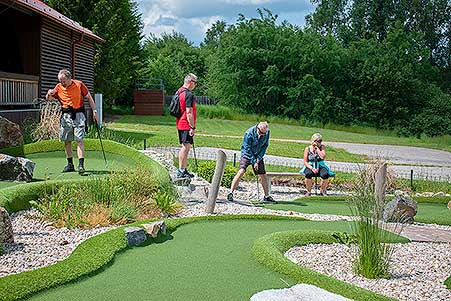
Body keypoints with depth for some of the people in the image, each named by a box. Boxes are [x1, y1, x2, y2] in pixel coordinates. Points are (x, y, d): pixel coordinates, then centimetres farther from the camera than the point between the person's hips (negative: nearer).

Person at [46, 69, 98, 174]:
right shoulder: (59, 87, 7)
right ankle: (70, 164, 17)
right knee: (67, 141, 6)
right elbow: (48, 99, 11)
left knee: (79, 140, -11)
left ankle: (81, 164, -17)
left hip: (78, 115, -4)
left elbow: (89, 97, 8)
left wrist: (94, 110, 2)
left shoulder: (79, 84, 0)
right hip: (66, 116, 4)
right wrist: (49, 94, -13)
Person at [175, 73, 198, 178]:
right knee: (186, 147, -8)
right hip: (186, 125, -10)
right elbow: (189, 112, -20)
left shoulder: (179, 92, 14)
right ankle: (181, 171, -7)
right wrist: (192, 127, -18)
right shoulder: (189, 95, -16)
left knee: (184, 147, 15)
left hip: (180, 124, 10)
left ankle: (183, 170, 20)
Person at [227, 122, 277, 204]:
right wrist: (254, 162, -18)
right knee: (241, 171, -22)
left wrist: (258, 158, -9)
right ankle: (230, 193, -19)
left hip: (258, 155, 5)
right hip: (247, 154, -4)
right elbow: (247, 149, -19)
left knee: (263, 175, 3)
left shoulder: (267, 133, -11)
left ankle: (266, 197, 16)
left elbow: (265, 145, -1)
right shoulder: (249, 133, -24)